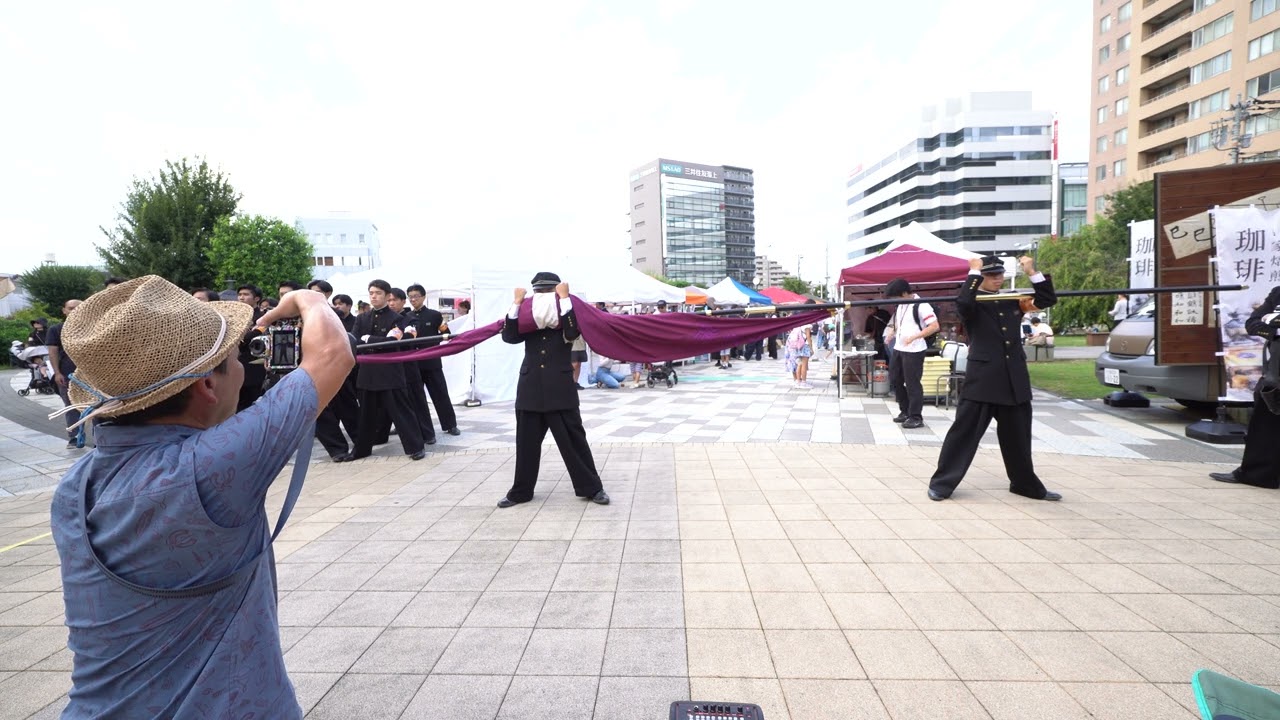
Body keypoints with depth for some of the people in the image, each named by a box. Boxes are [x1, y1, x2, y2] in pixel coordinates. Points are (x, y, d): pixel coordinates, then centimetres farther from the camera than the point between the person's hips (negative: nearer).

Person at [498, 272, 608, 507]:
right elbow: (509, 336, -8)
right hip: (531, 389, 3)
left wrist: (564, 298, -18)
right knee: (526, 441, 10)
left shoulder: (567, 319, 1)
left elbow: (572, 333, -21)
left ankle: (591, 488, 13)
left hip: (560, 389, -3)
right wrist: (517, 302, -10)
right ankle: (521, 491, 24)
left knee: (573, 439, 1)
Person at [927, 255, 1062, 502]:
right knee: (964, 430, -3)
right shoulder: (974, 302, -4)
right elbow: (962, 303, -27)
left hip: (1014, 378, 6)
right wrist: (974, 271, -17)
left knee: (1018, 434, 16)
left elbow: (1048, 300, 14)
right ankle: (942, 483, 4)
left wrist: (1032, 273, 4)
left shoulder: (1012, 300, 14)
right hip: (983, 377, -6)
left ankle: (1026, 484, 32)